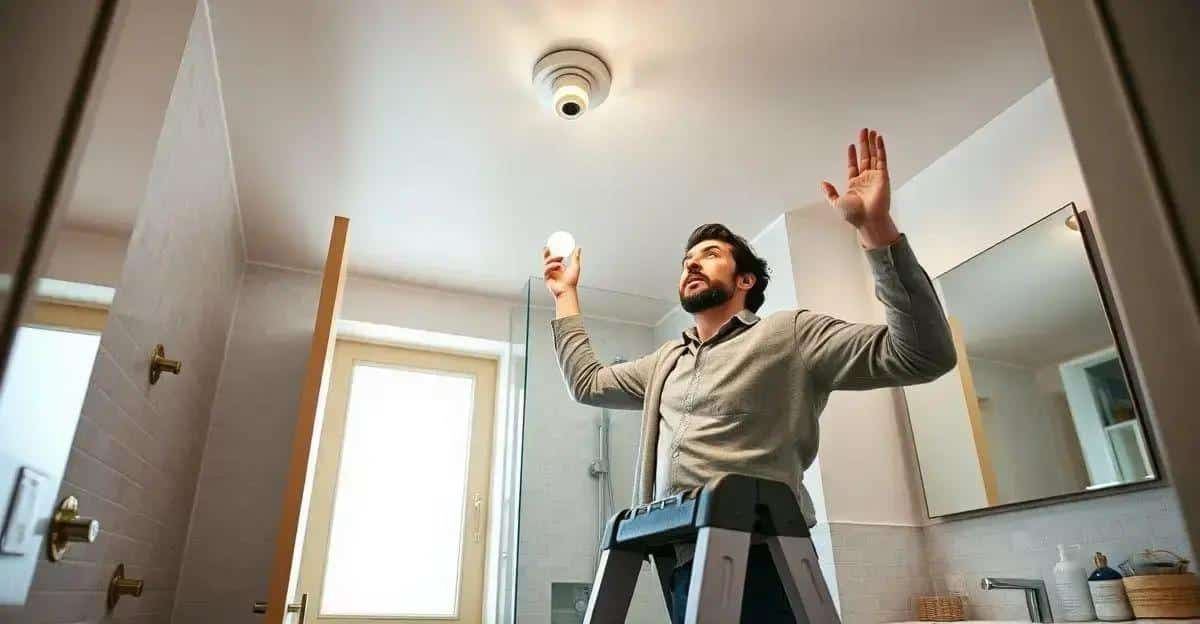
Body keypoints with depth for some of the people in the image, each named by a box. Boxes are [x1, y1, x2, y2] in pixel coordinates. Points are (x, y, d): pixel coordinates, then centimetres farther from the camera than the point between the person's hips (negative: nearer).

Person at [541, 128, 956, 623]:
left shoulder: (790, 334, 1)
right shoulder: (666, 361, 23)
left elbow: (924, 354, -8)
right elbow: (587, 384, 27)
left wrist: (875, 228, -18)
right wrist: (566, 296, 28)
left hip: (756, 561, -6)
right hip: (681, 564, 6)